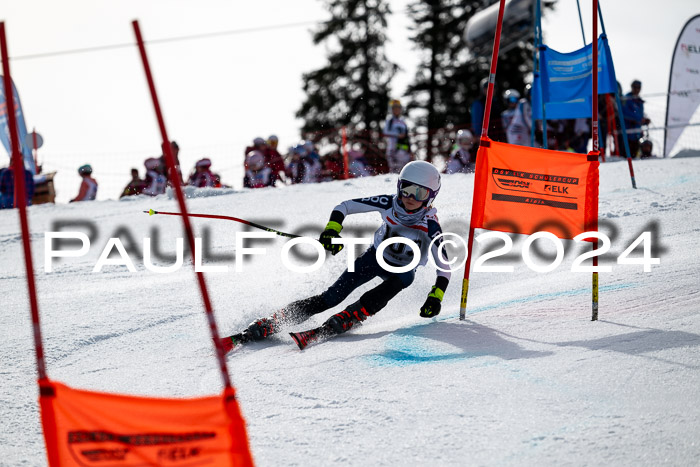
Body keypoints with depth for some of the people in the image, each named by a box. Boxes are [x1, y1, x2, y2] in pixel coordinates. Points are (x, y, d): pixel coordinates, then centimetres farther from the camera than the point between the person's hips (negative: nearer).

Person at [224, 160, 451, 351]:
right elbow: (344, 206, -14)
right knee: (331, 297, -13)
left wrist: (435, 297, -35)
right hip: (375, 256, 1)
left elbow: (445, 267, -21)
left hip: (402, 271, -1)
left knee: (373, 300, -34)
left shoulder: (430, 226, -26)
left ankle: (328, 329, -40)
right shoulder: (389, 203, -21)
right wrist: (331, 230, -32)